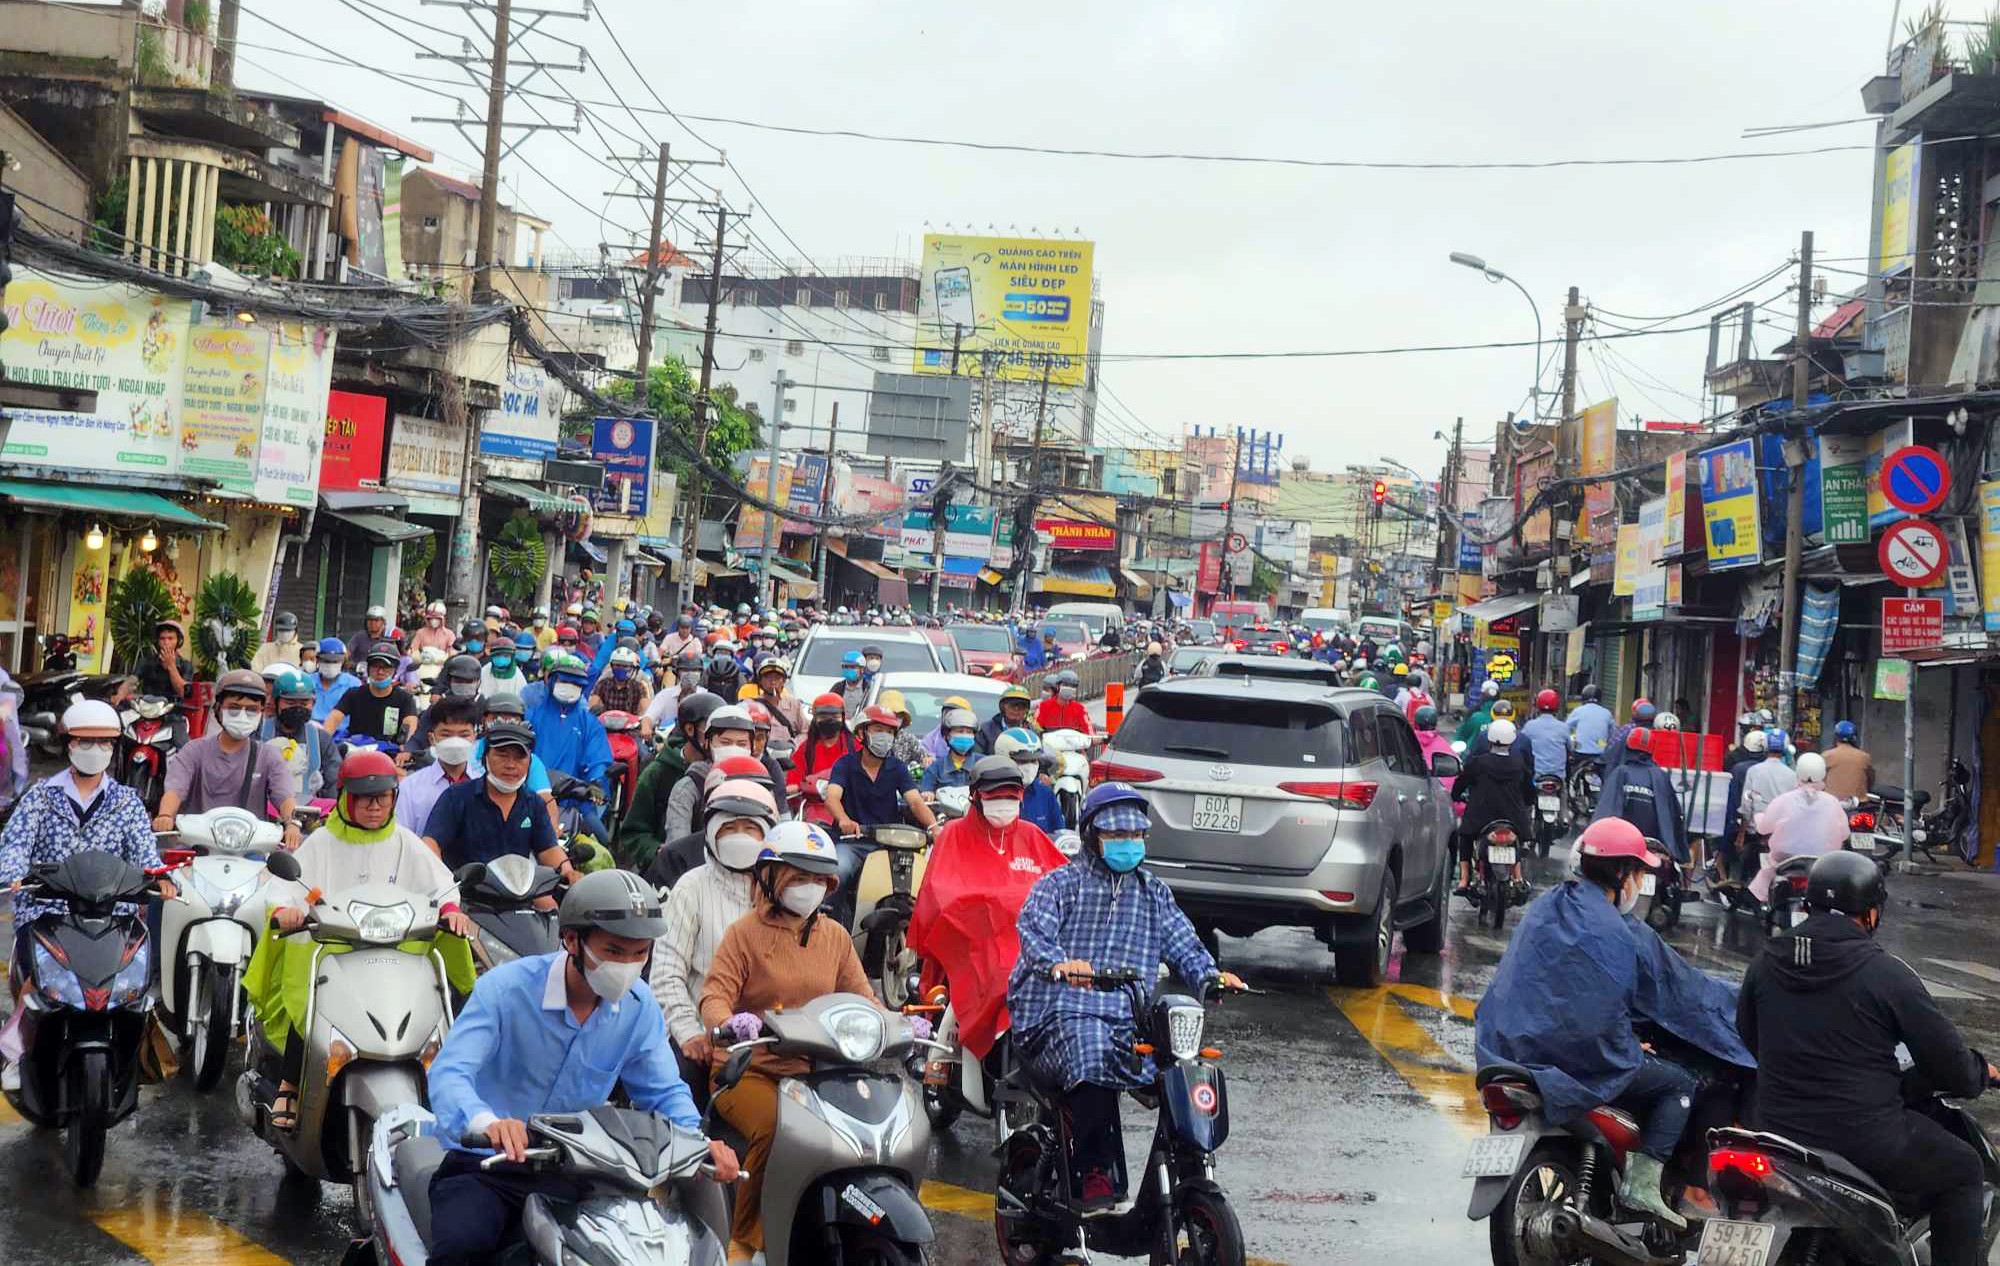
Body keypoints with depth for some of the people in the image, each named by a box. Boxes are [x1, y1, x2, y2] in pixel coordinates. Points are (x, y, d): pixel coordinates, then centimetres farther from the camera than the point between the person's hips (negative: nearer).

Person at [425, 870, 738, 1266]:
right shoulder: (506, 987, -15)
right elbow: (447, 1073, -25)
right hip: (485, 1168, -4)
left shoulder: (638, 1006, 1)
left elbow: (664, 1092, 8)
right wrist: (488, 1124, -48)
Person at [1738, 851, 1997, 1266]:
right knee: (1962, 1169, 18)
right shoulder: (1886, 973, -12)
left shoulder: (1766, 963, 2)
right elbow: (1949, 1062, -7)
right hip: (1866, 1141, -5)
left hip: (1777, 1127, 5)